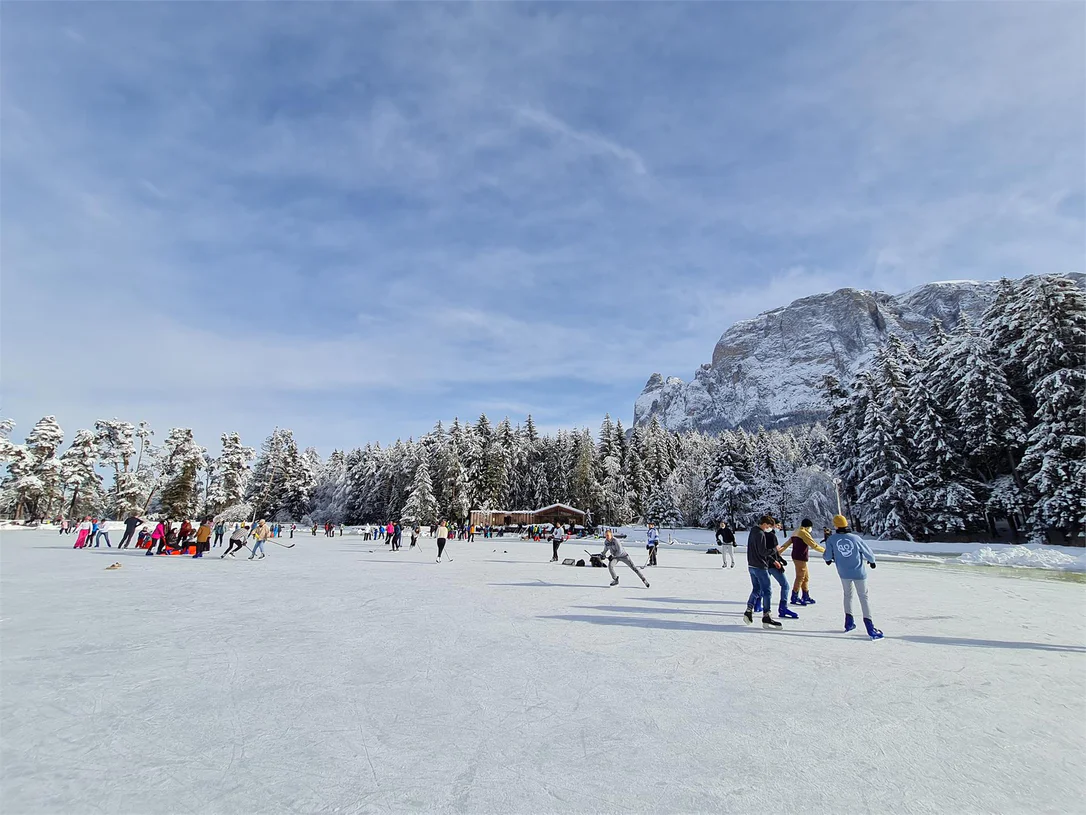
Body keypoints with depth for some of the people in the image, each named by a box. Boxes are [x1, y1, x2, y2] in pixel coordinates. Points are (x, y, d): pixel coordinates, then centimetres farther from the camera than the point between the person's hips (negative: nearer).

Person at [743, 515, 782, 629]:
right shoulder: (761, 534, -16)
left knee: (756, 590, 18)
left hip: (751, 566, 9)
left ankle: (748, 611, 18)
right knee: (767, 591, -4)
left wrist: (773, 560, 19)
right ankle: (766, 617, -4)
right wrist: (775, 549, -5)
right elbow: (763, 552, -20)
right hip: (760, 567, -9)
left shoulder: (753, 532, 15)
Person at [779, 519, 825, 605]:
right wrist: (824, 550, -1)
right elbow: (814, 545, -13)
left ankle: (806, 597, 23)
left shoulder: (796, 533, 17)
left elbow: (786, 544, 19)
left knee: (806, 577, 16)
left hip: (795, 557, 10)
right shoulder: (804, 533, -12)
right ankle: (794, 598, -2)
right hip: (800, 558, -10)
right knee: (800, 578, -5)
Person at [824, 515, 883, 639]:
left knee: (847, 595, 21)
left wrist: (827, 559, 18)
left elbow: (827, 556, -7)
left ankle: (849, 622, 23)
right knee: (863, 597, 6)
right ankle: (869, 626, 0)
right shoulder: (856, 538, -15)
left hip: (844, 573, 2)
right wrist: (872, 561, 19)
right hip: (859, 572, -2)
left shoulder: (832, 539, -13)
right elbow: (868, 553, -4)